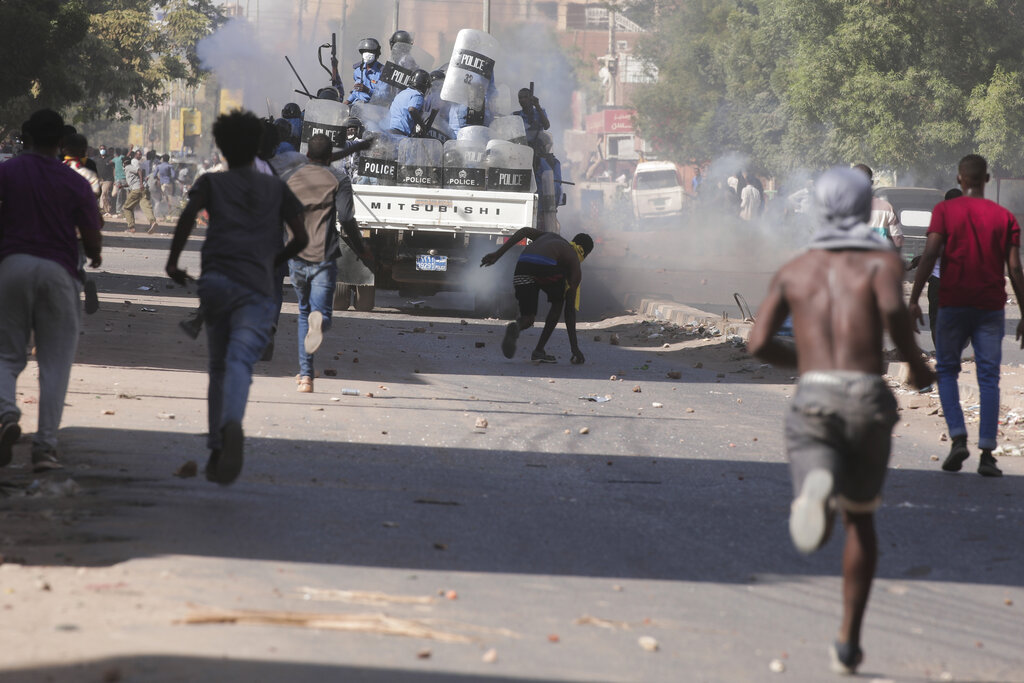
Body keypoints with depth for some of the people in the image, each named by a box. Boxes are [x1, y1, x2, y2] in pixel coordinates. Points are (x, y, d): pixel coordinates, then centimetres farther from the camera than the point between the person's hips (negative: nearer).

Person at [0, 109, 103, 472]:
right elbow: (92, 242, 3)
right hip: (58, 270, -1)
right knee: (55, 363, 4)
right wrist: (94, 256, 25)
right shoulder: (75, 184, 0)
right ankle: (45, 446, -4)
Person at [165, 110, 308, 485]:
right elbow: (301, 239, 13)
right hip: (256, 288, -1)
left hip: (215, 282, 1)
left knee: (218, 366, 16)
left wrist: (173, 260, 3)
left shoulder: (211, 182, 16)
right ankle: (233, 424, -47)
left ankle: (216, 446, 8)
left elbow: (189, 213, -5)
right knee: (239, 361, -18)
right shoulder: (277, 188, 20)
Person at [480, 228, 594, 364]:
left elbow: (524, 231, 19)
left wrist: (498, 254, 16)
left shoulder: (550, 237, 41)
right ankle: (539, 351, 19)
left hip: (523, 265, 3)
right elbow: (570, 310, 21)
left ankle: (515, 326, -21)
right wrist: (574, 347, 22)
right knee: (557, 304, 29)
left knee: (527, 318, 16)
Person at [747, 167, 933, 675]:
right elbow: (892, 308, -15)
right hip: (868, 400, 0)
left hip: (814, 399, 0)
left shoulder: (794, 270, 18)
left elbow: (758, 343, 9)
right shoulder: (882, 260, 9)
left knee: (816, 519, -14)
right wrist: (917, 363, 2)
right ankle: (848, 643, 22)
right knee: (860, 518, 22)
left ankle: (817, 490, -54)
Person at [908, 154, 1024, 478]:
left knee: (947, 370, 12)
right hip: (991, 306, 1)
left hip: (953, 303, -1)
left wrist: (913, 300, -9)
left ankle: (958, 438, -6)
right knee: (989, 377, 2)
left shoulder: (945, 210, -1)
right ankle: (987, 454, -5)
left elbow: (930, 255, -10)